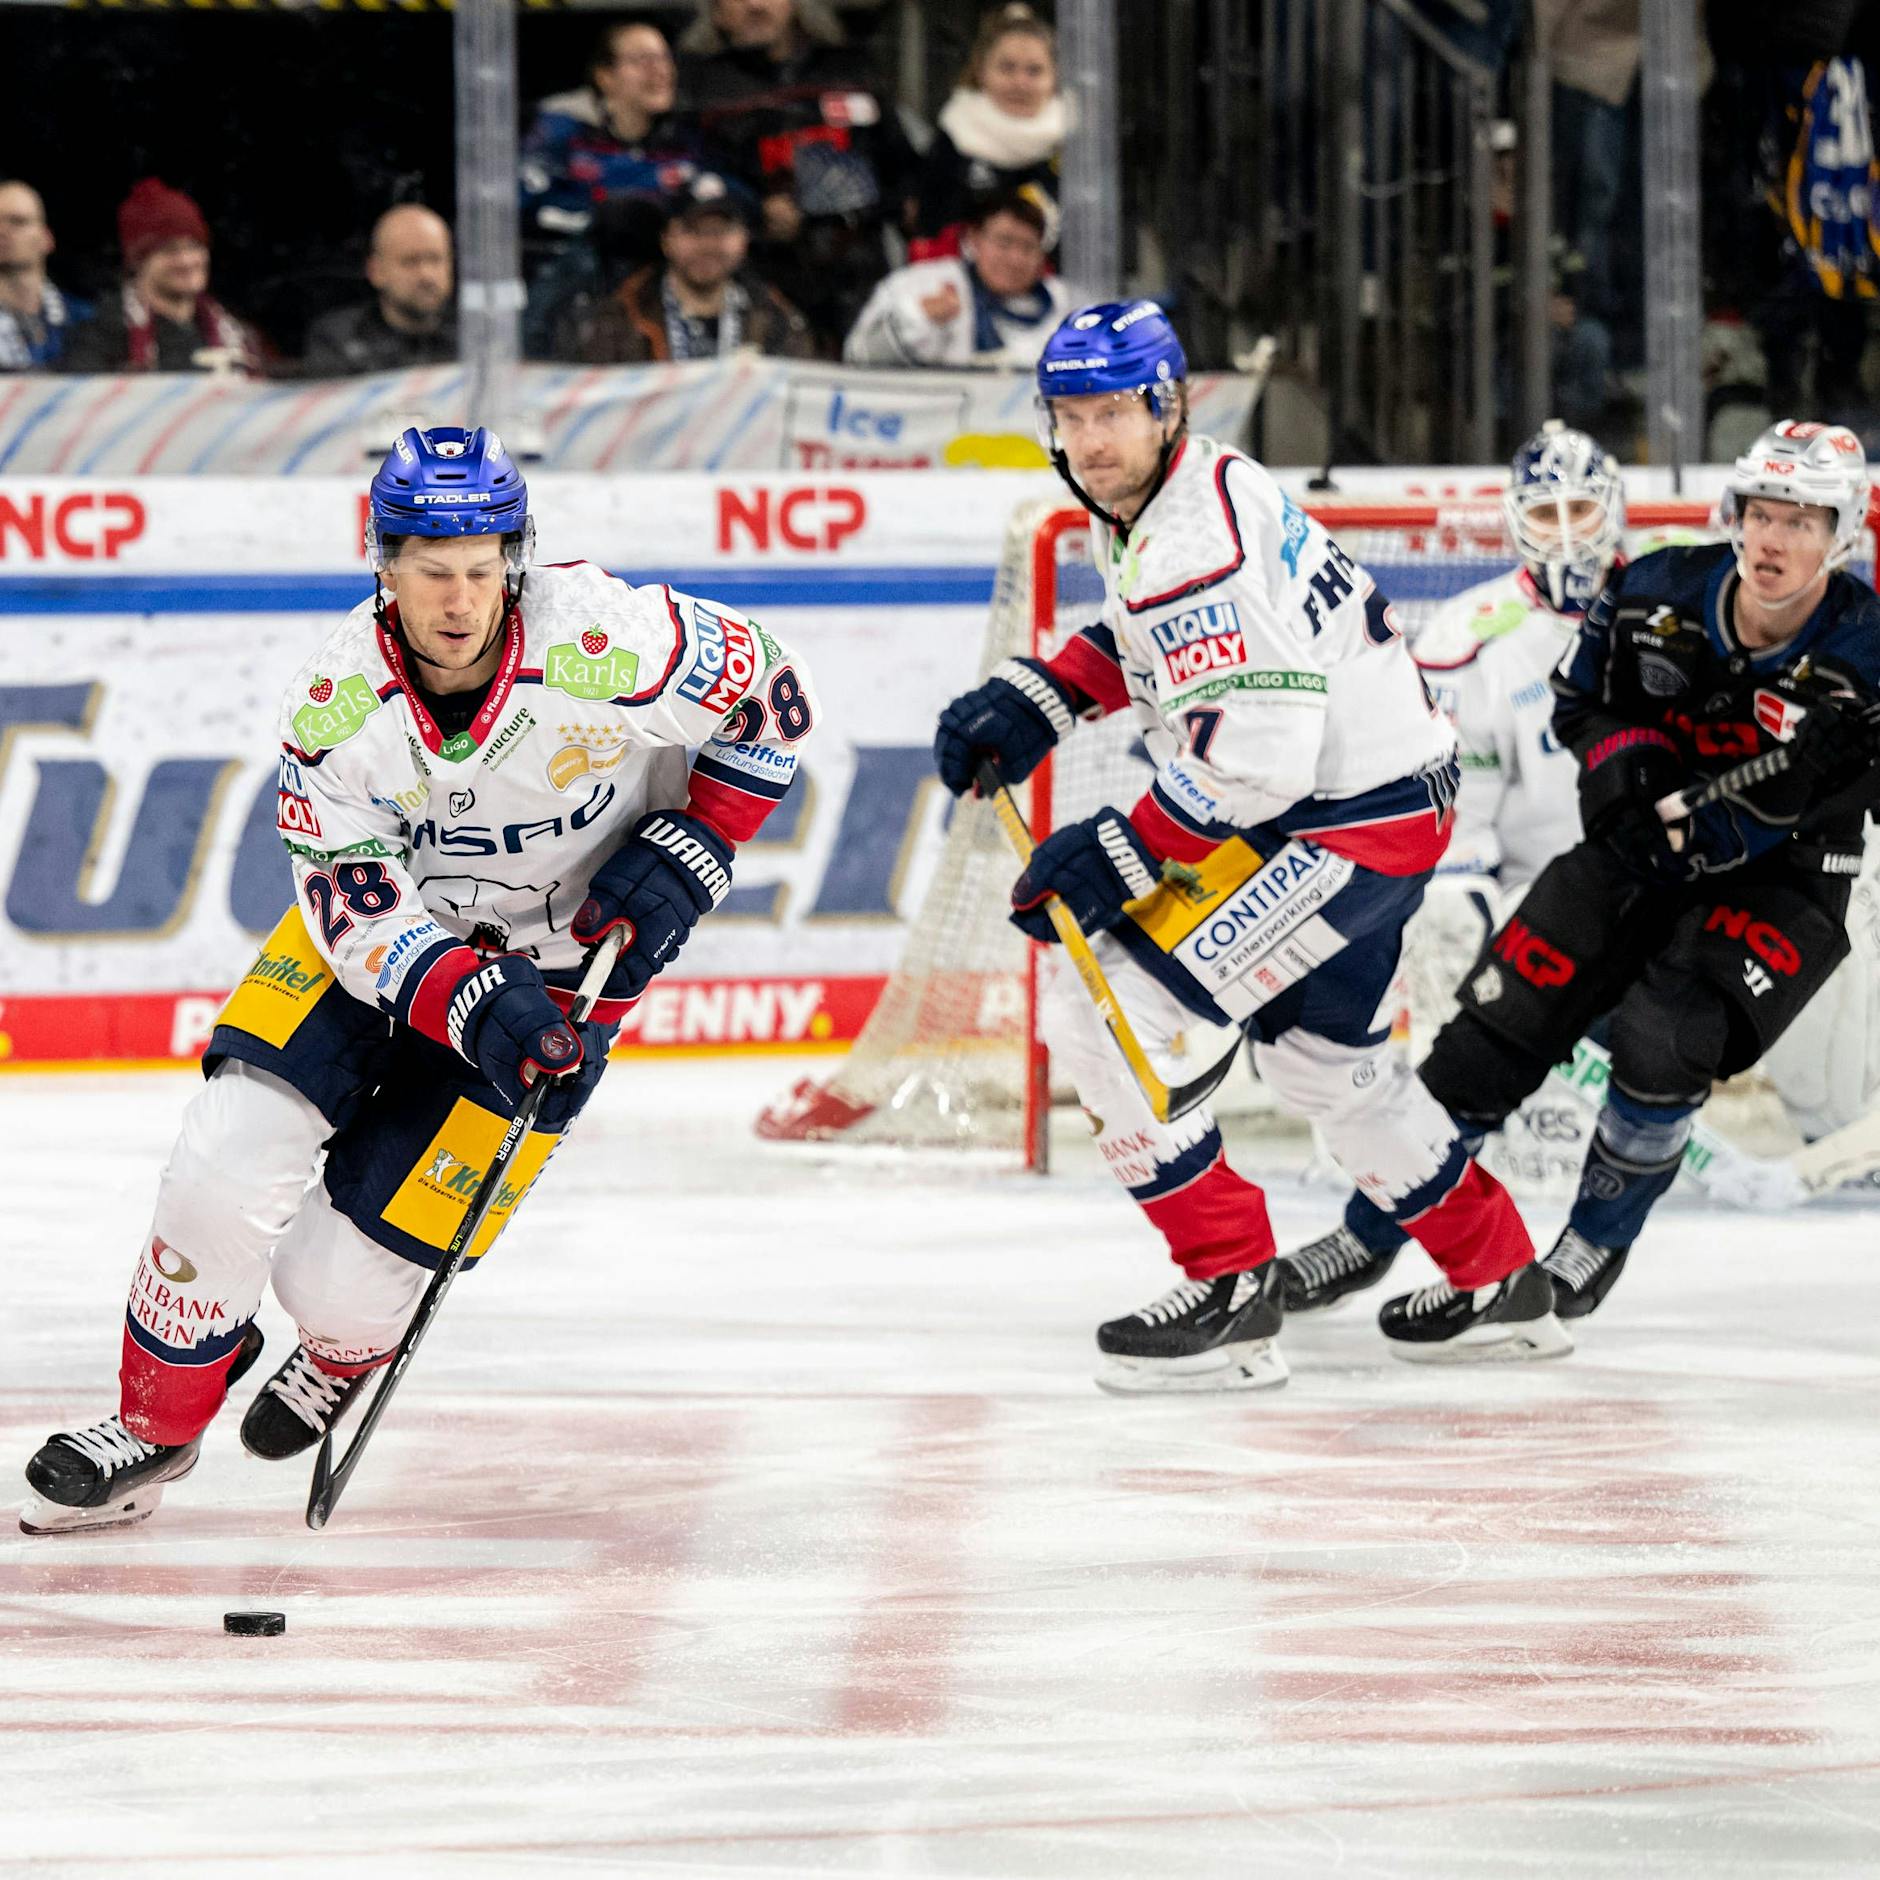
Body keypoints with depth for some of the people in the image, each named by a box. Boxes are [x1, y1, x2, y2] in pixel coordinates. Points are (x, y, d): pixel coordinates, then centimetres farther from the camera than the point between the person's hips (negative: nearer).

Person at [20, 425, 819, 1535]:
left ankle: (342, 1355, 33)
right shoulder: (339, 706, -23)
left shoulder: (600, 644, -31)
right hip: (386, 915, 2)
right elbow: (354, 908, -19)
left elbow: (773, 696, -13)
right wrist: (474, 1002, -34)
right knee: (232, 1155, -16)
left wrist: (691, 849, -18)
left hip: (566, 952, -2)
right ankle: (157, 1418, 8)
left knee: (341, 1266, -7)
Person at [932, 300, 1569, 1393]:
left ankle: (1232, 1292, -7)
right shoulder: (1154, 496, 6)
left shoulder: (1193, 543, -26)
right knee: (1321, 1055, 28)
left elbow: (1255, 750, -29)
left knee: (1104, 1012, -11)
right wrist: (1036, 700, 13)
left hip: (1346, 824, -11)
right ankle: (1501, 1287, 39)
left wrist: (1122, 855, -21)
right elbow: (1151, 635, 27)